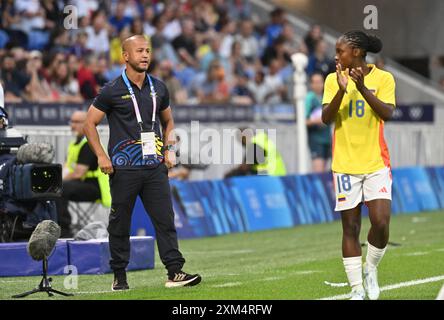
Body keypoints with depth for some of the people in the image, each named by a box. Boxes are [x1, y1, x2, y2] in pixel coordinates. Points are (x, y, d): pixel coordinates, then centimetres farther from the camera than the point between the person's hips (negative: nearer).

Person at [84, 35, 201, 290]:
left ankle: (175, 272, -5)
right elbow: (90, 123, 2)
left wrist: (170, 150, 11)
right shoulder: (112, 91, -2)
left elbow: (168, 121, 25)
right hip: (124, 169, -3)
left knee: (166, 219, -4)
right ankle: (119, 276, 14)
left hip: (155, 166, 4)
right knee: (120, 223, 3)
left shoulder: (158, 88, 11)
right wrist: (102, 156, -7)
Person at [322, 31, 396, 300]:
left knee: (381, 222, -13)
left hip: (376, 163, -1)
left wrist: (362, 88, -22)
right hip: (345, 164, 1)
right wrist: (342, 90, -21)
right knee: (350, 227, 2)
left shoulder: (383, 78, -1)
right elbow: (326, 118, -6)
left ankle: (371, 268, 14)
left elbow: (387, 113, -13)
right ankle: (357, 290, 8)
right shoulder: (333, 79, 4)